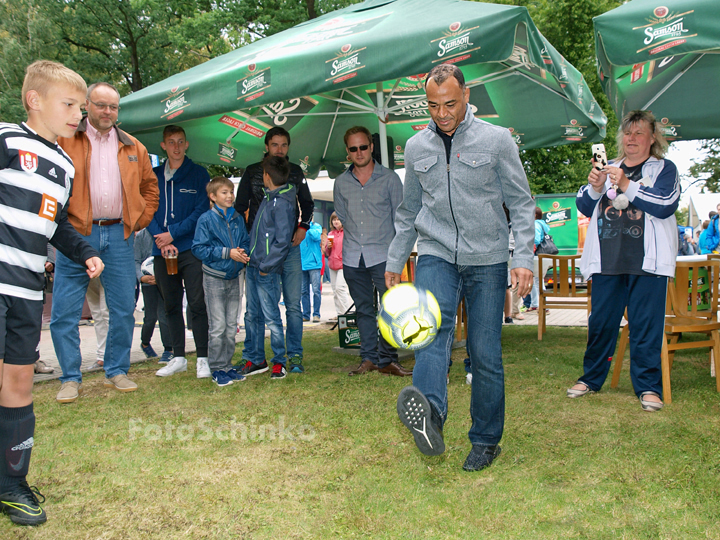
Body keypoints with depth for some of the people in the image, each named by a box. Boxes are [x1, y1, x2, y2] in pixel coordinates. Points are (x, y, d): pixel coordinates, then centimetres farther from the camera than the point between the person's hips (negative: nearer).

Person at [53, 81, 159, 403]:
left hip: (119, 235, 3)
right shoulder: (64, 139, 3)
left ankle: (116, 372, 20)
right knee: (65, 311, -2)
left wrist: (140, 220, 10)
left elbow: (150, 186, 21)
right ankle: (71, 378, 12)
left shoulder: (132, 147, 13)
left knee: (124, 309, 5)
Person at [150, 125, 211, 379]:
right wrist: (161, 239, -11)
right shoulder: (153, 176, 11)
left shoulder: (198, 174, 2)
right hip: (162, 252, 4)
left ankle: (203, 359, 2)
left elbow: (201, 211, -5)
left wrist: (173, 234, -12)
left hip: (191, 249, -4)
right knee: (171, 306, 10)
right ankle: (178, 358, 20)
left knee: (197, 304, -5)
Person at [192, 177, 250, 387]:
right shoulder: (206, 219, -8)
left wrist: (243, 253, -9)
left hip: (233, 278, 5)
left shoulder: (238, 219, 8)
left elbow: (246, 242, 14)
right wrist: (227, 253, -18)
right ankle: (217, 369, 7)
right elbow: (199, 248, -13)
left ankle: (228, 366, 21)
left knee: (231, 326, 11)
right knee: (218, 327, -3)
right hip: (214, 277, -5)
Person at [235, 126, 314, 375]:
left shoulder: (295, 172, 11)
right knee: (254, 306, 1)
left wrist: (303, 226, 7)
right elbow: (240, 207, 10)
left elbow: (307, 203, 23)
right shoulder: (252, 172, 8)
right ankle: (255, 358, 10)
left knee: (293, 305, 2)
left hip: (289, 246, 1)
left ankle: (295, 356, 12)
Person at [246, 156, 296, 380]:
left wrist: (266, 267, -15)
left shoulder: (282, 203, -15)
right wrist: (252, 261, 15)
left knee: (271, 317, -2)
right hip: (254, 266, 9)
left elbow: (283, 241, -18)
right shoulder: (269, 197, 12)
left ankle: (279, 361, 10)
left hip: (267, 271, -9)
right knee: (253, 315, 15)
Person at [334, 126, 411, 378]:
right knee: (363, 309, 9)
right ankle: (368, 358, 16)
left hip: (383, 254, -3)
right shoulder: (341, 182, 10)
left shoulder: (389, 178, 3)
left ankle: (387, 359, 2)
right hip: (352, 257, 3)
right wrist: (355, 237, 14)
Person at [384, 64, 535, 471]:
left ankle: (486, 440, 14)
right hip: (436, 255, 2)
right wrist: (396, 261, 18)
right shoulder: (416, 147, 10)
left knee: (485, 353, -1)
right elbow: (409, 212, 19)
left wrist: (523, 258, -8)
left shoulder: (497, 140, 1)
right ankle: (429, 412, -46)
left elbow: (521, 203, 2)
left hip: (487, 259, -1)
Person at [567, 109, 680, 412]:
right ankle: (591, 379, 20)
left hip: (646, 261, -3)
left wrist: (626, 185, -15)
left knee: (646, 325, -3)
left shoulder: (664, 169, 8)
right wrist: (594, 188, -9)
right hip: (607, 261, 3)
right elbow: (584, 207, 12)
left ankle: (648, 386, 8)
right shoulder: (609, 169, 19)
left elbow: (666, 204, -10)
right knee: (600, 322, 7)